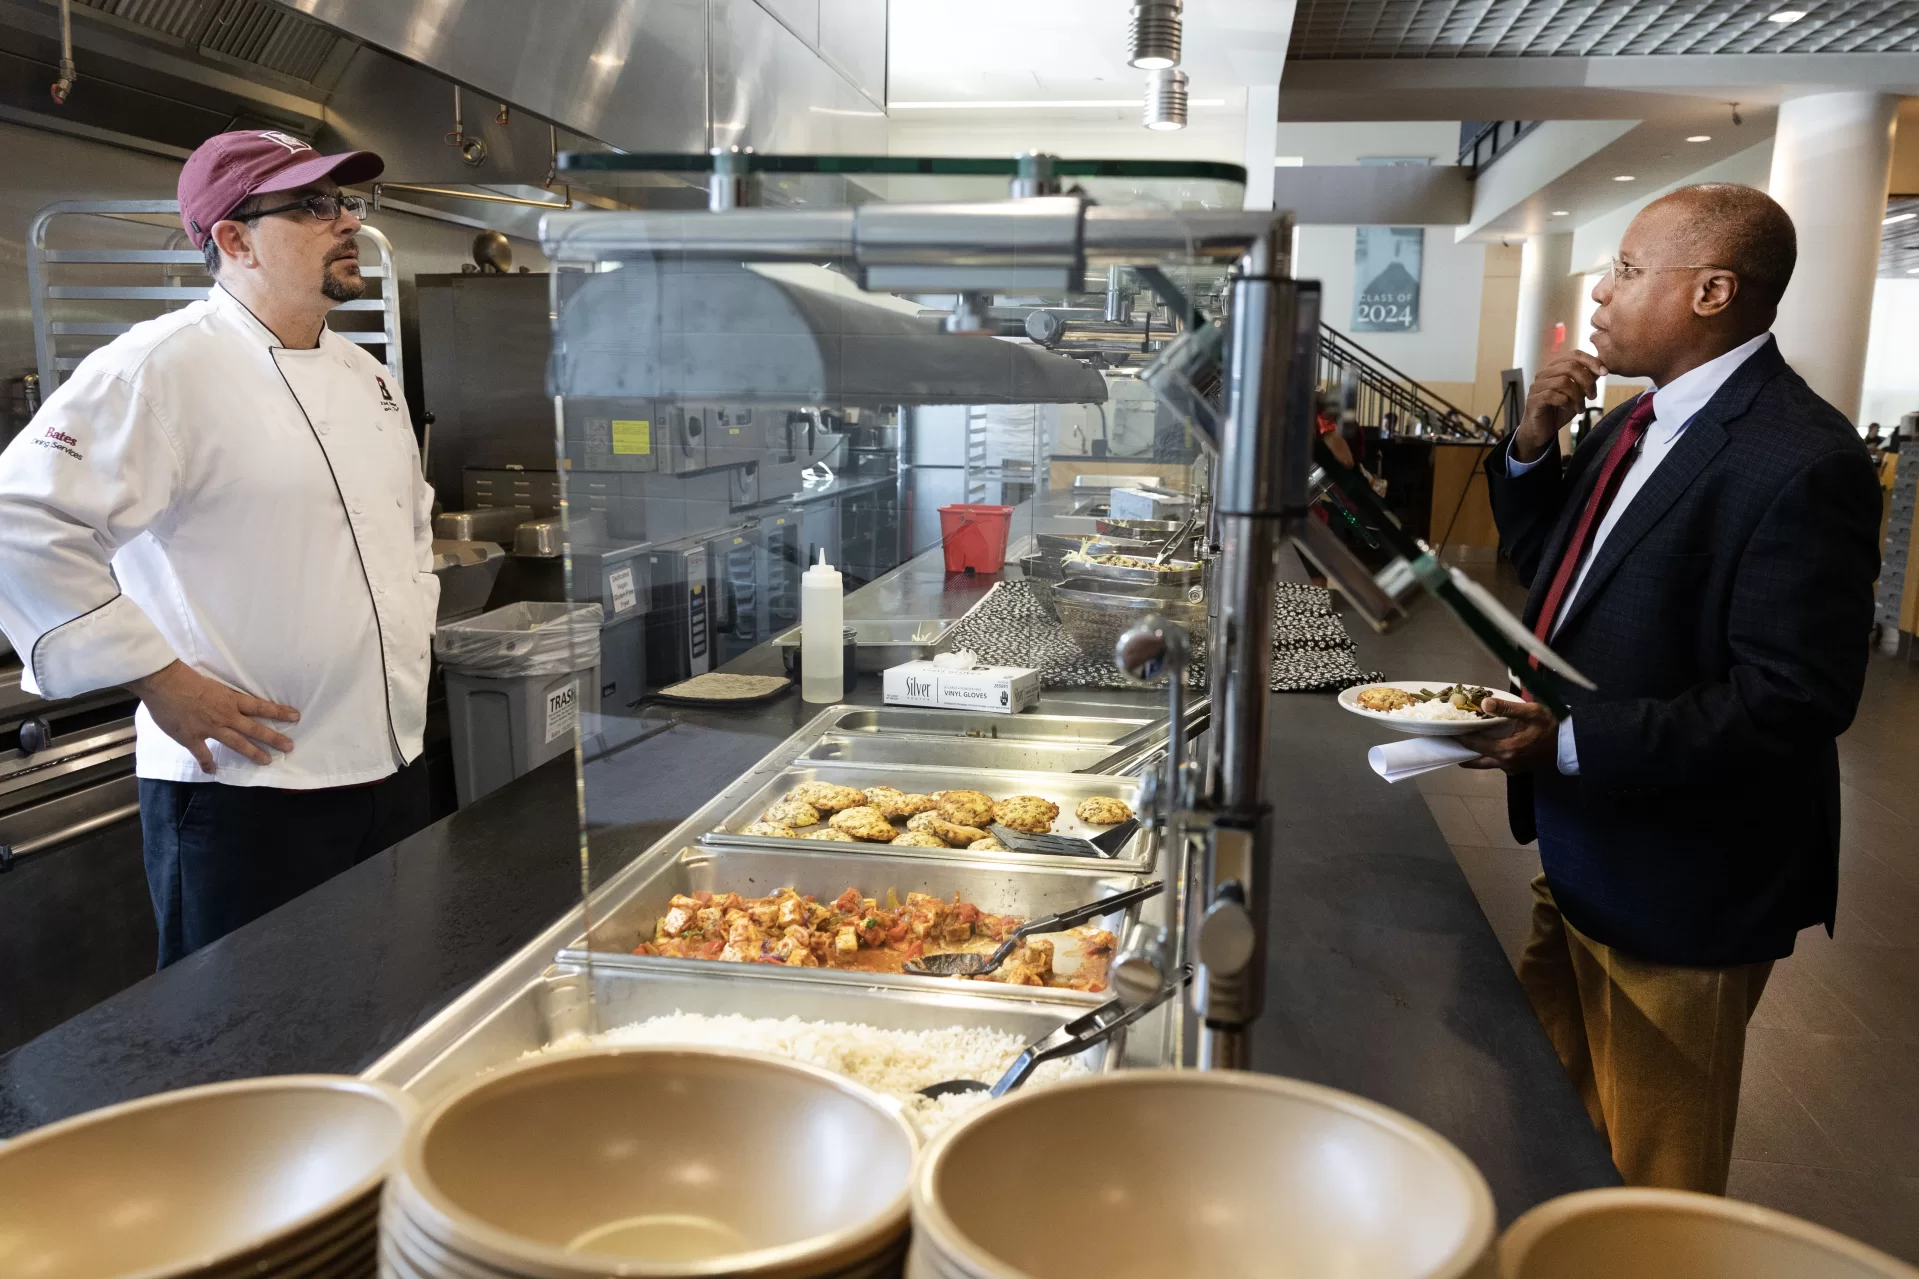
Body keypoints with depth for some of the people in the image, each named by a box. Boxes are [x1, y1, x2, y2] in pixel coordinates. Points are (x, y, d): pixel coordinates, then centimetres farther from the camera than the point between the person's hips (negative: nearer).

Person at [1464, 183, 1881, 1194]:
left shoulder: (1800, 461, -23)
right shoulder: (1639, 424, 6)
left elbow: (1791, 700, -26)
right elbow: (1553, 571, 15)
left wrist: (1574, 743, -28)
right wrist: (1533, 450, -2)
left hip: (1677, 886, -8)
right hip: (1582, 853, 9)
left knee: (1646, 1184, 14)